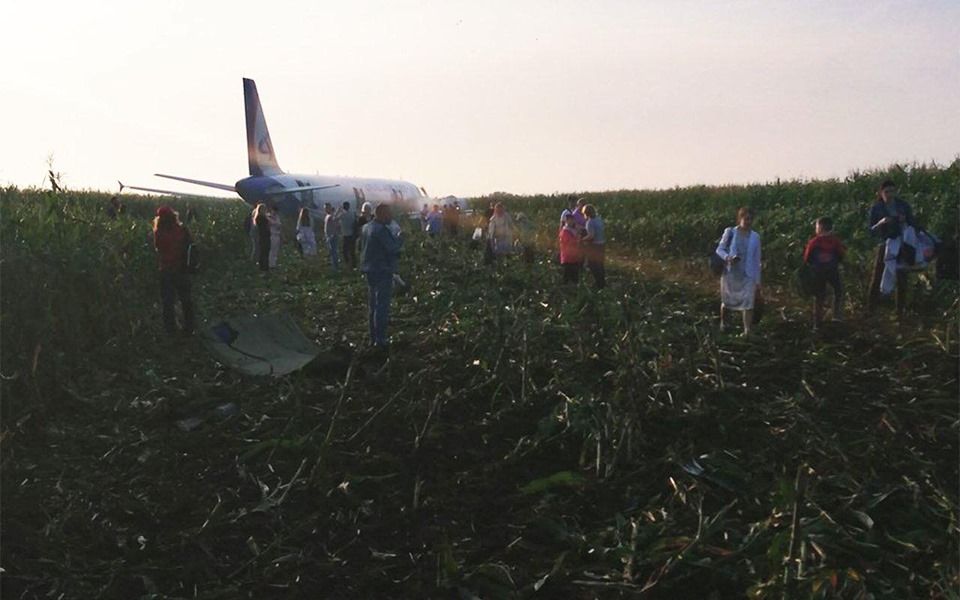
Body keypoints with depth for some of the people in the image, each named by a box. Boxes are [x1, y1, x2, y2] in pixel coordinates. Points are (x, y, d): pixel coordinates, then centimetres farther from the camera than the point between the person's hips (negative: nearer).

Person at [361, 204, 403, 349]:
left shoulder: (366, 227, 10)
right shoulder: (381, 230, -20)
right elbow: (393, 247, -25)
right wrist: (400, 237, -6)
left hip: (369, 270, 10)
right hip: (382, 272, -10)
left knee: (373, 306, 17)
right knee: (382, 306, -5)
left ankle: (373, 338, 26)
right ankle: (380, 340, -4)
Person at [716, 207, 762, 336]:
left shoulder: (755, 237, 1)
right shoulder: (730, 232, -4)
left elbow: (756, 260, 5)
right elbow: (719, 249, -1)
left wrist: (757, 281, 5)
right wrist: (727, 257, -24)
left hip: (748, 276, 0)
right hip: (730, 274, 0)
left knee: (748, 304, -8)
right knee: (726, 302, 14)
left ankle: (747, 331, -6)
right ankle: (722, 323, 40)